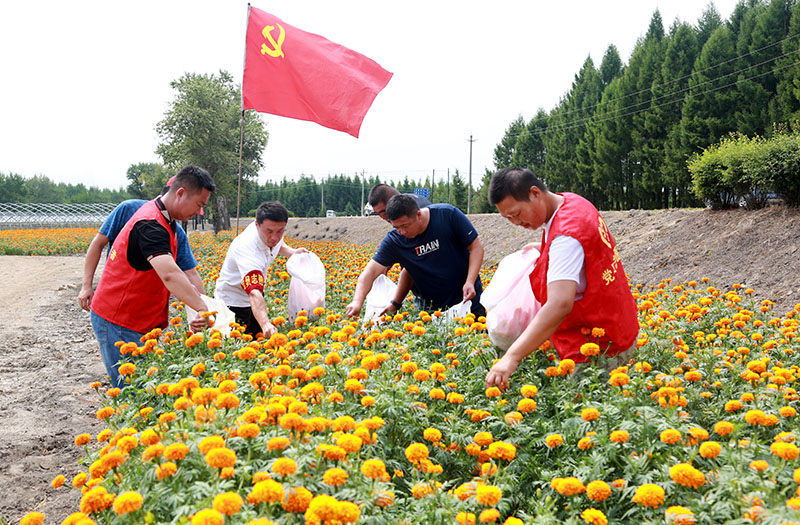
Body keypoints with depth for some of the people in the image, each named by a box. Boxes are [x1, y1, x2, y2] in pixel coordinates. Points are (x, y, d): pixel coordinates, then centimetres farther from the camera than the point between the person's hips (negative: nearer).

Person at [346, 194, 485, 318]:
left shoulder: (448, 214, -16)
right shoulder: (393, 240, -10)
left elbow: (476, 247, -9)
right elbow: (371, 271, -14)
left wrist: (470, 281, -21)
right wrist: (357, 301, -30)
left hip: (469, 300, -2)